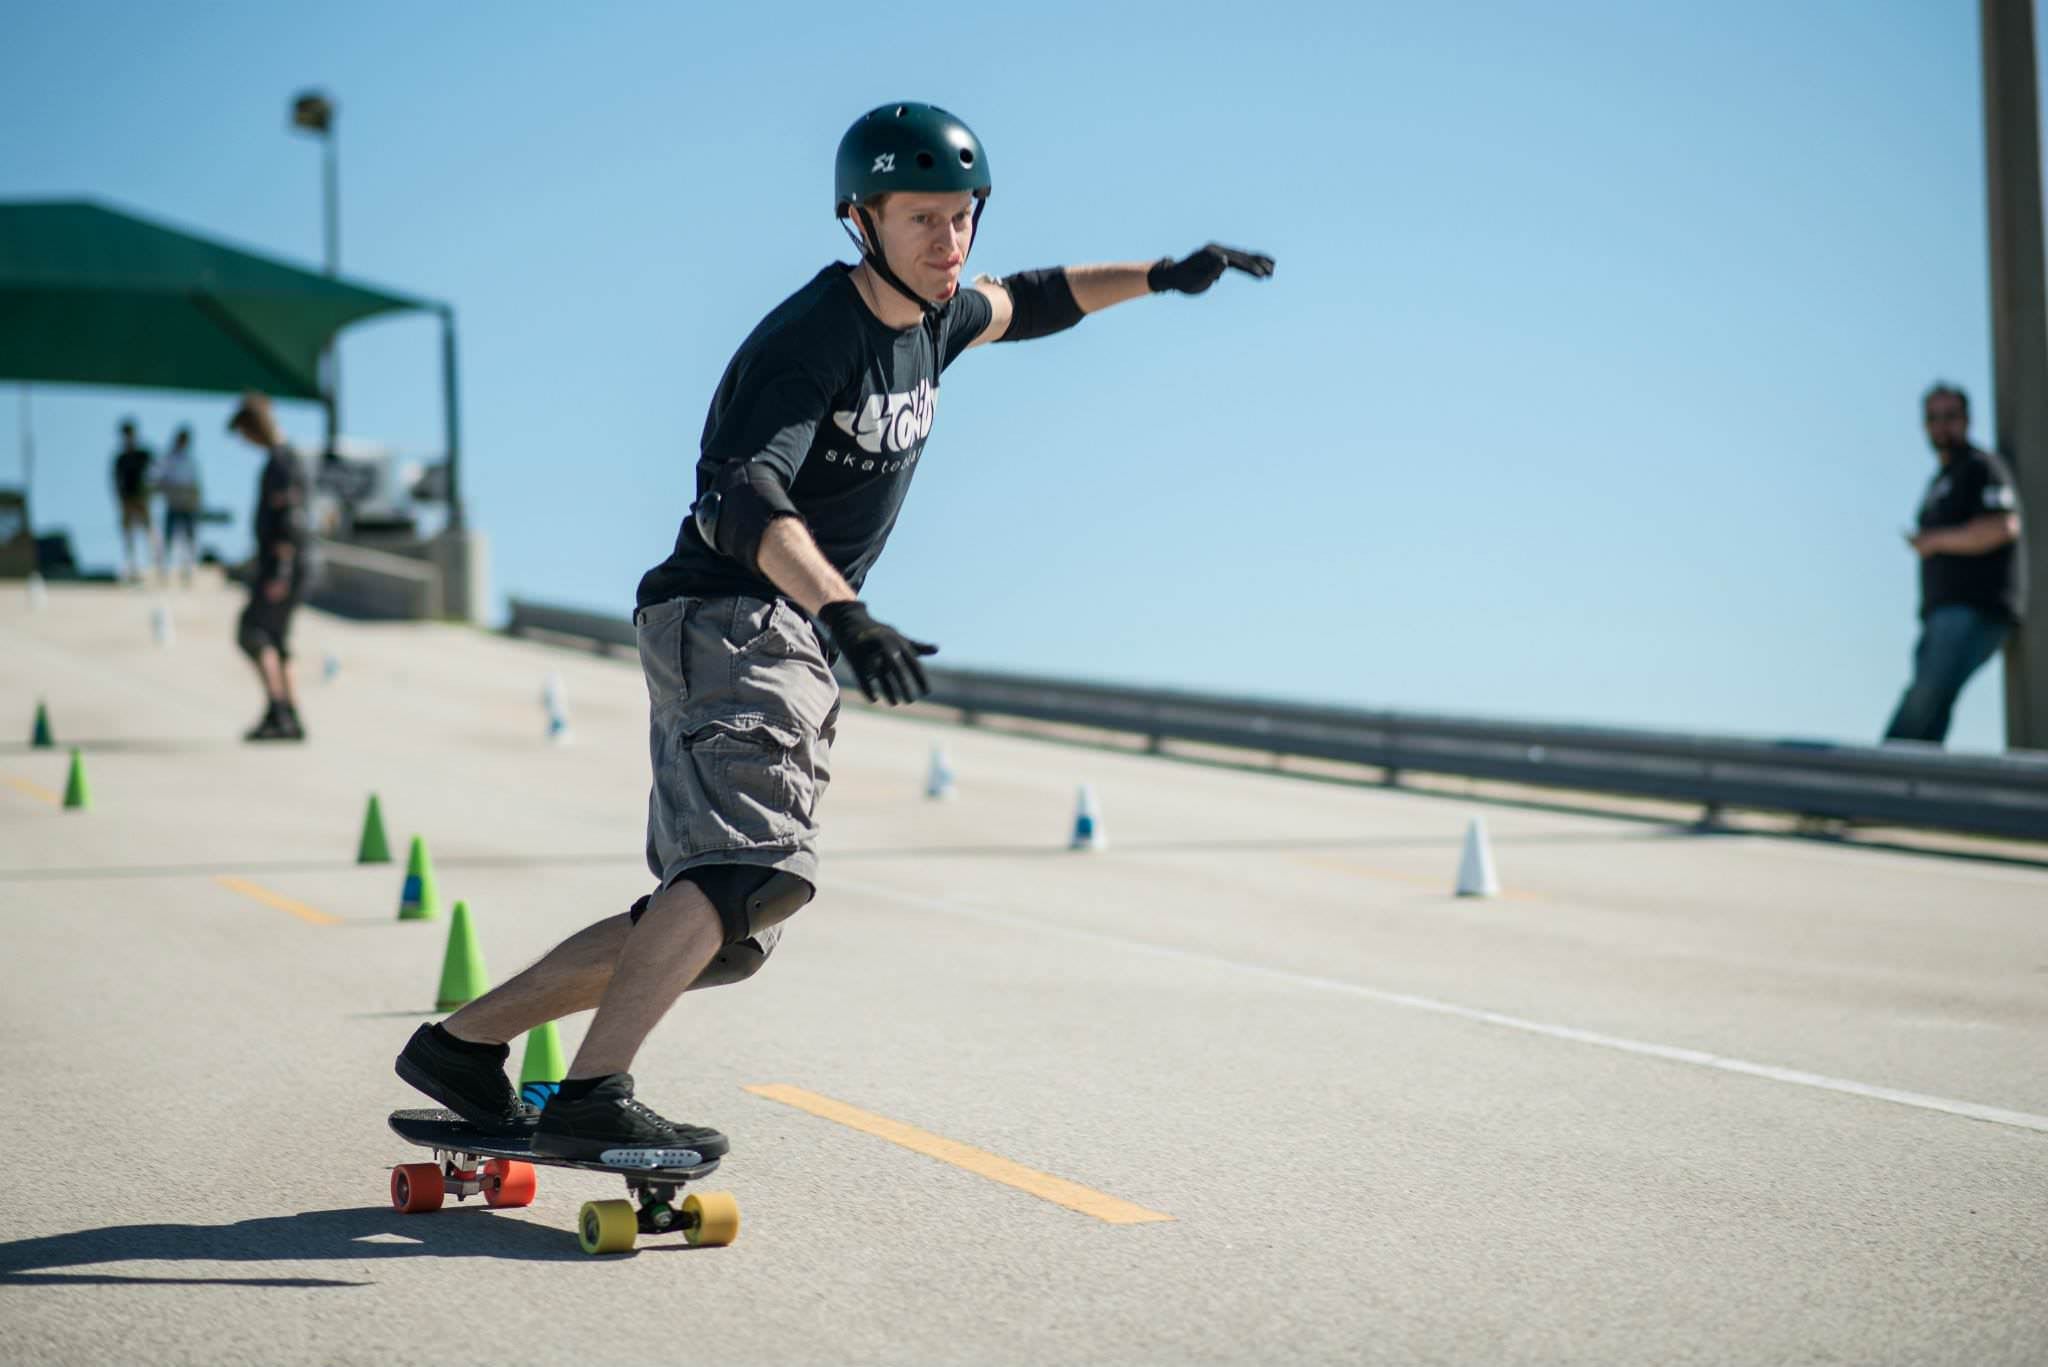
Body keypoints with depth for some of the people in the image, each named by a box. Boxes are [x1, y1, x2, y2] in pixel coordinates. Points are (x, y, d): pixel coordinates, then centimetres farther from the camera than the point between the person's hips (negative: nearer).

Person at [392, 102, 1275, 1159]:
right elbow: (740, 502, -32)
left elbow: (1027, 305, 35)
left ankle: (462, 1045, 12)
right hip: (722, 618, -9)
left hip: (791, 643, 9)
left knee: (720, 929, 7)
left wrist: (1158, 276, 27)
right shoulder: (812, 338, -16)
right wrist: (847, 615, -46)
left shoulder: (927, 319, 11)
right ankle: (591, 1099, -34)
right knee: (755, 865, -30)